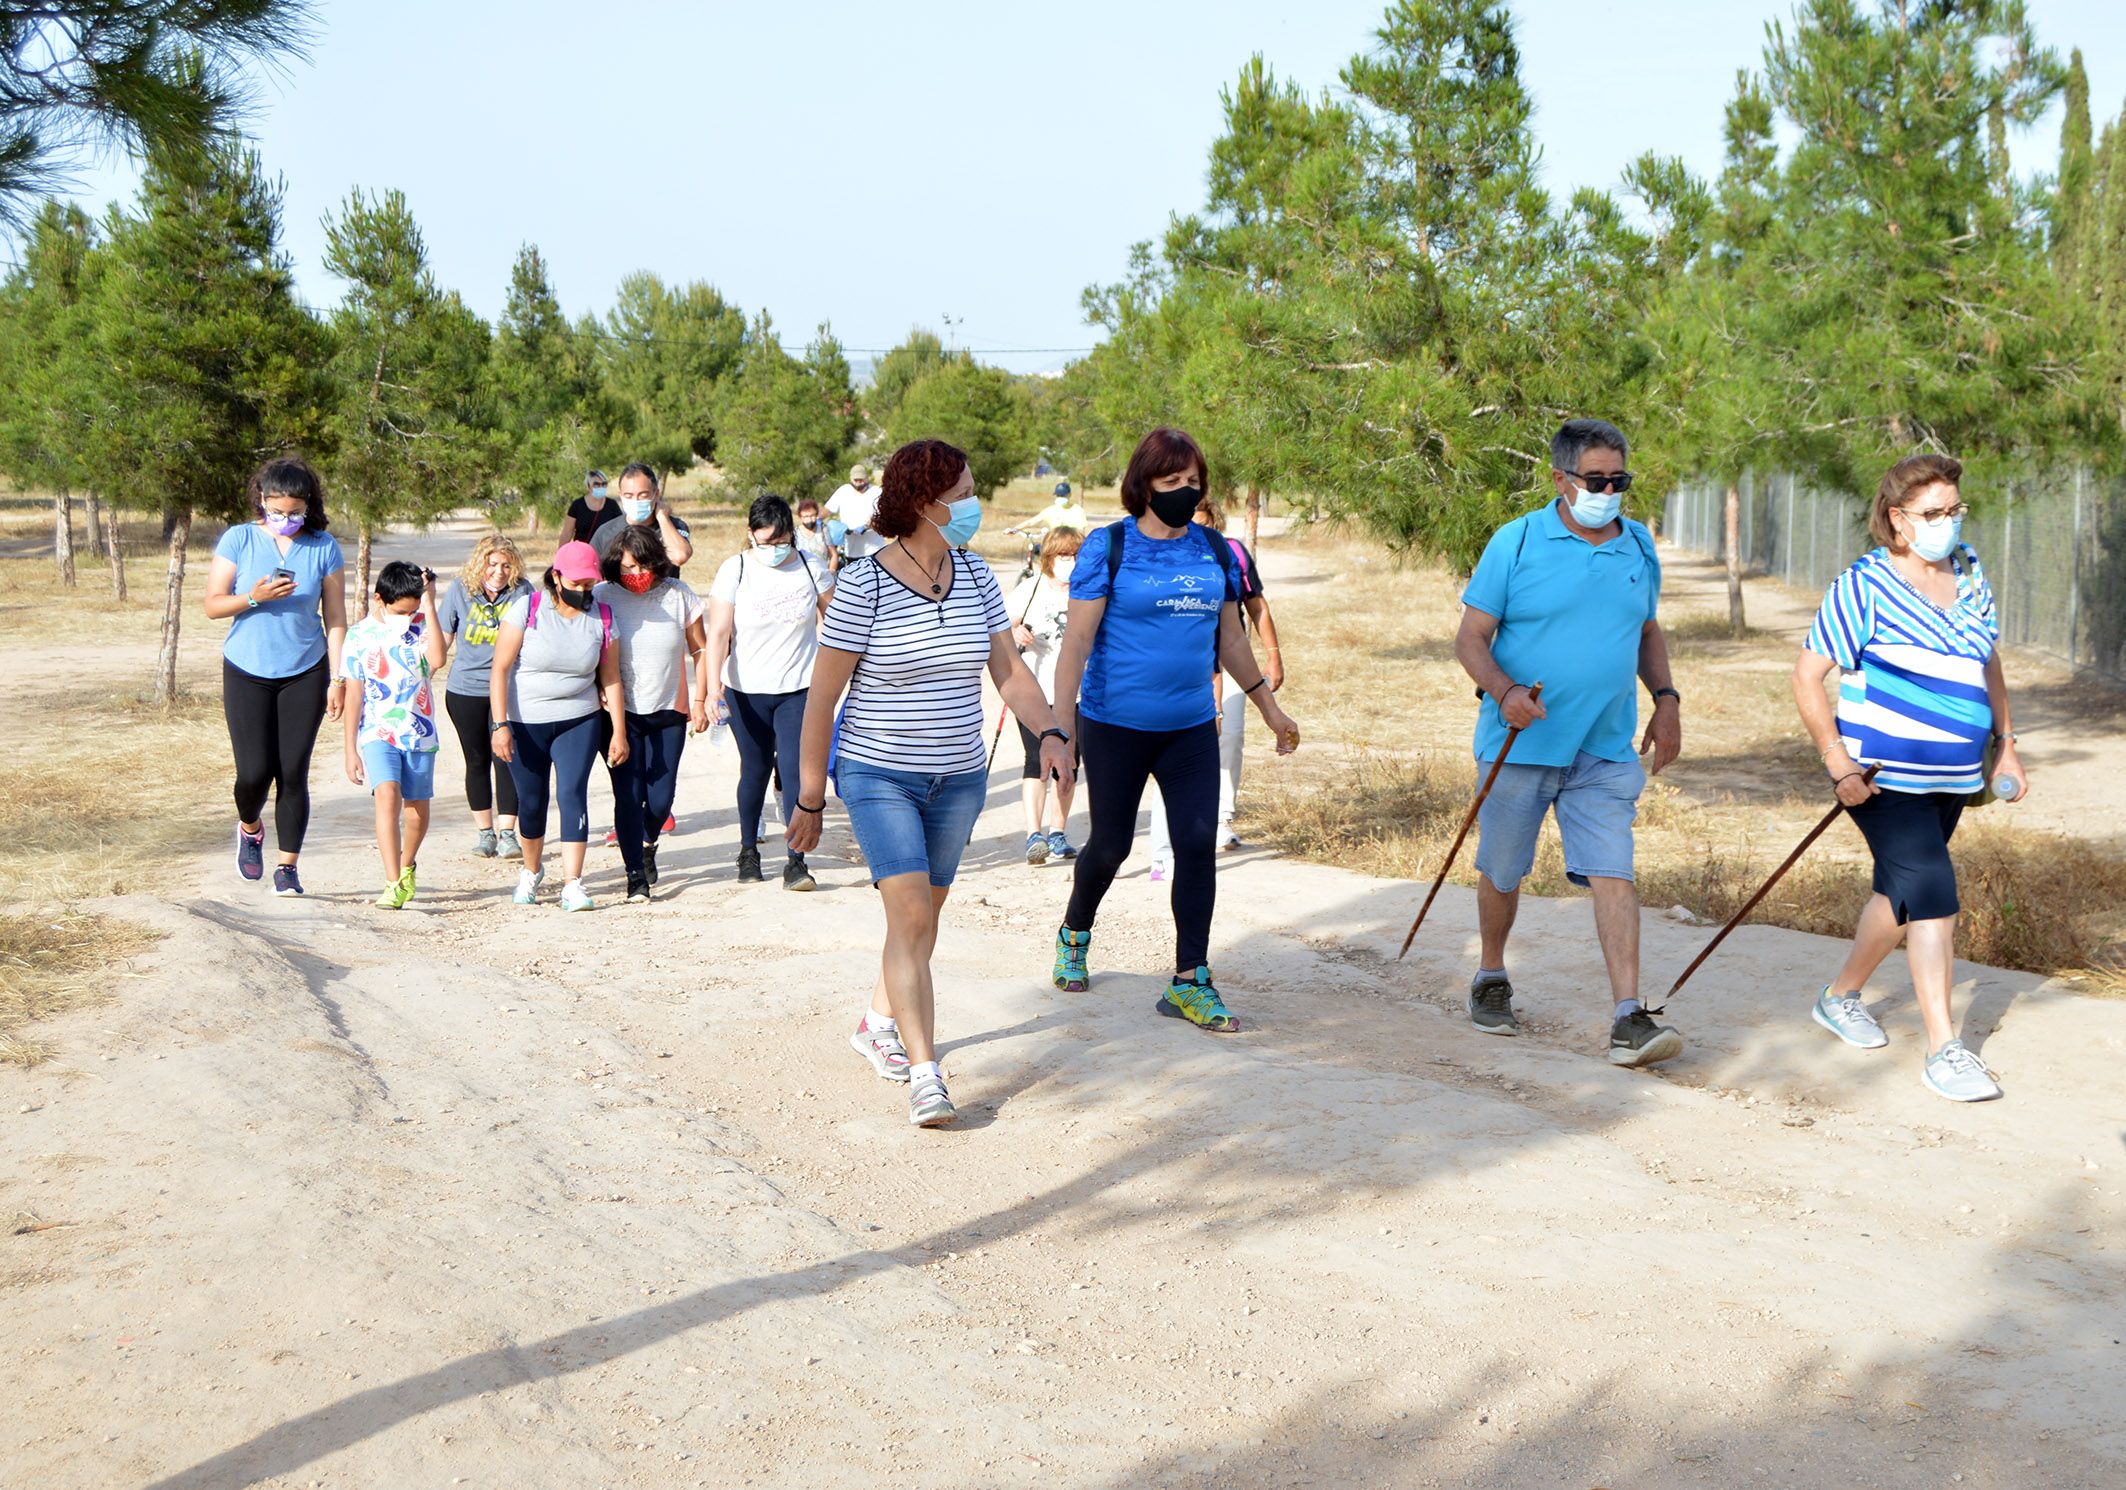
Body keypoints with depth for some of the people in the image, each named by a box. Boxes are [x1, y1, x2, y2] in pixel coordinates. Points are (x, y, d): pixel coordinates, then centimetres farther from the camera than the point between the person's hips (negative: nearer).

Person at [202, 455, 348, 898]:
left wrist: (337, 680, -3)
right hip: (247, 673, 0)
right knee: (255, 771, -5)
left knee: (293, 772, -3)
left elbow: (335, 619, 1)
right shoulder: (239, 540, -3)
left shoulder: (324, 547, -1)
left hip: (305, 674, 0)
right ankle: (250, 829, 29)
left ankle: (288, 867, 9)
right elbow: (213, 605, -3)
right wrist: (254, 598, -22)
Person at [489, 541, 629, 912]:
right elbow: (500, 668, -9)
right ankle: (532, 871, 34)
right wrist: (500, 725, -16)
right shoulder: (526, 609, -8)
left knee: (573, 793, -13)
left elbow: (611, 678, 6)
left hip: (578, 720, 1)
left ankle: (572, 884, -13)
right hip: (525, 722, -1)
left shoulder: (602, 616, 0)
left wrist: (619, 732, 3)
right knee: (531, 801, 8)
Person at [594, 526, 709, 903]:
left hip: (668, 714, 2)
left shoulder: (678, 594, 0)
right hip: (621, 714, -2)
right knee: (629, 796, -8)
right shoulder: (603, 597, -5)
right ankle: (636, 875, 2)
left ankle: (647, 844, 35)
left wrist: (699, 701, 3)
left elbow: (700, 649, 8)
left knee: (661, 798, 2)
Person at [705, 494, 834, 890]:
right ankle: (748, 849, 31)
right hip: (746, 691, 0)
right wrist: (714, 683, -23)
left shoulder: (809, 566, -3)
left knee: (794, 768, -11)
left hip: (800, 688, 0)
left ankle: (796, 861, -8)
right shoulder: (735, 570, -7)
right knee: (755, 769, 11)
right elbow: (718, 632, -12)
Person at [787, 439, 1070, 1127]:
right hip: (879, 776, -5)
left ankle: (878, 1025, 38)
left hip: (958, 779, 6)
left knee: (923, 916, 15)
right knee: (911, 915, -16)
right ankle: (924, 1073, -16)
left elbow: (1010, 670, 7)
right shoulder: (862, 585, -13)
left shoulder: (974, 576, 3)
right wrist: (809, 800, -7)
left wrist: (1050, 732, -12)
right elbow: (822, 698, -9)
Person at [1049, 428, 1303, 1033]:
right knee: (1110, 844, 9)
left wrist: (1270, 708, 19)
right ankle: (1074, 933, 38)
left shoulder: (1214, 550, 6)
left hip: (1191, 727, 3)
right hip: (1116, 726, -3)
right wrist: (1061, 725, -18)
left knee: (1198, 842, -6)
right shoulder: (1109, 546, -7)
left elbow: (1230, 637, 16)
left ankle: (1189, 982, 2)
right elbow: (1077, 639, -10)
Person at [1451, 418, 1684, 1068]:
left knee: (1614, 874, -8)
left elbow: (1649, 632, 23)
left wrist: (1666, 699, 9)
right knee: (1502, 870, 11)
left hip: (1606, 749, 2)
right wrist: (1504, 691, -24)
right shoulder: (1516, 543, -5)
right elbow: (1471, 638, -6)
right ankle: (1490, 979, 35)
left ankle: (1629, 1019, -11)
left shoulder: (1639, 547, 9)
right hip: (1520, 743, -2)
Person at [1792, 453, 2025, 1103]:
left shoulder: (1970, 577, 7)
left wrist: (2006, 747, 15)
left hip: (1952, 779, 7)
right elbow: (1808, 676, -12)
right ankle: (1943, 1050, -11)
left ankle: (1841, 996, 37)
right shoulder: (1864, 587, -13)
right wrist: (1839, 764, -18)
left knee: (1902, 893, 16)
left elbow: (1988, 664, 21)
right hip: (1883, 777, -7)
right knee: (1933, 894, -16)